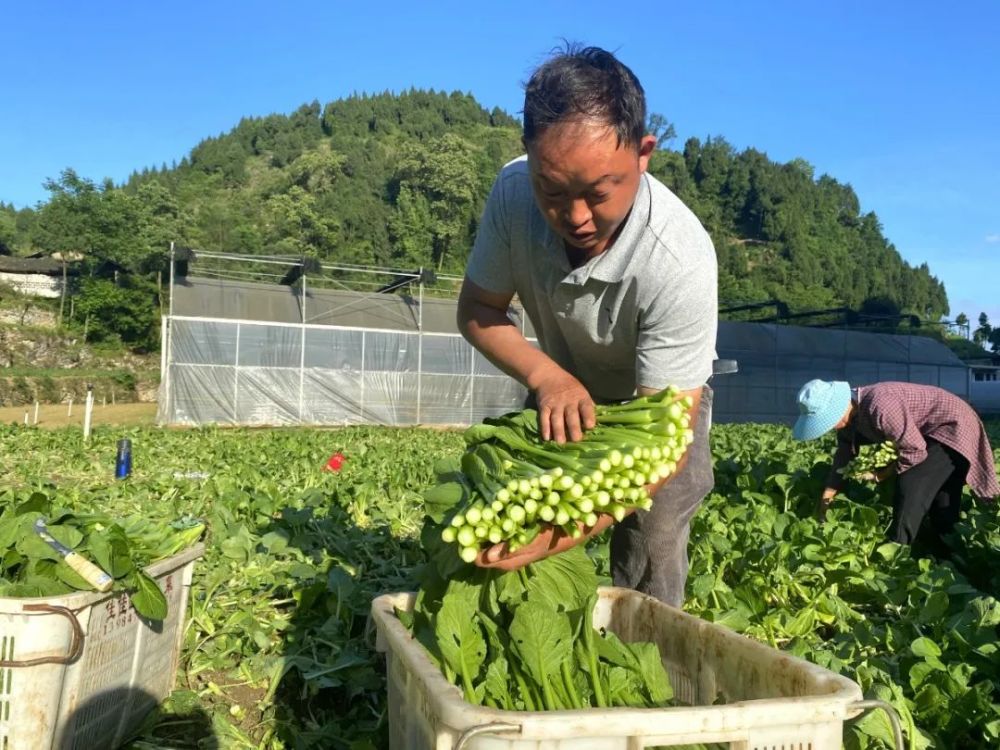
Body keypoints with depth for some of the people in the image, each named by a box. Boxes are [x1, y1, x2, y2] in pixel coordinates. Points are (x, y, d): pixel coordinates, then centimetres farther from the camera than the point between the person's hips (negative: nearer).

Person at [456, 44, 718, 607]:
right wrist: (546, 376, -33)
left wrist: (568, 526, -53)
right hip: (564, 386, 3)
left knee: (648, 567, -12)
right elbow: (477, 309, -13)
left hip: (662, 396, -3)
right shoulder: (514, 191, -28)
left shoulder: (680, 262, -39)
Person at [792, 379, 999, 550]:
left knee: (910, 493, -17)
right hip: (929, 432, 9)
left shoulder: (879, 407, -37)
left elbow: (915, 451, -29)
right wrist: (824, 503, 7)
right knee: (942, 506, 15)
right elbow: (843, 458, 6)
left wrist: (878, 476, -16)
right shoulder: (851, 414, -6)